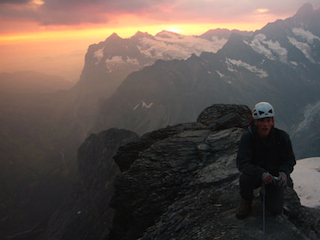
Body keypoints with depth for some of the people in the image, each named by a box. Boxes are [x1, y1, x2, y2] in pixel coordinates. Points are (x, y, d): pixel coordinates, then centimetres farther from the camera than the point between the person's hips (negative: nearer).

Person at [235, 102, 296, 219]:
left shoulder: (282, 137, -17)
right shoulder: (248, 137, -20)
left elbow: (289, 160, -5)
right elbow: (241, 162, -26)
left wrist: (284, 173, -27)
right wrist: (261, 174, -41)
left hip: (275, 177, 1)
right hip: (255, 175, 0)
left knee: (275, 210, -16)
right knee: (244, 178, -34)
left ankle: (268, 194, 21)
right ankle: (246, 201, 0)